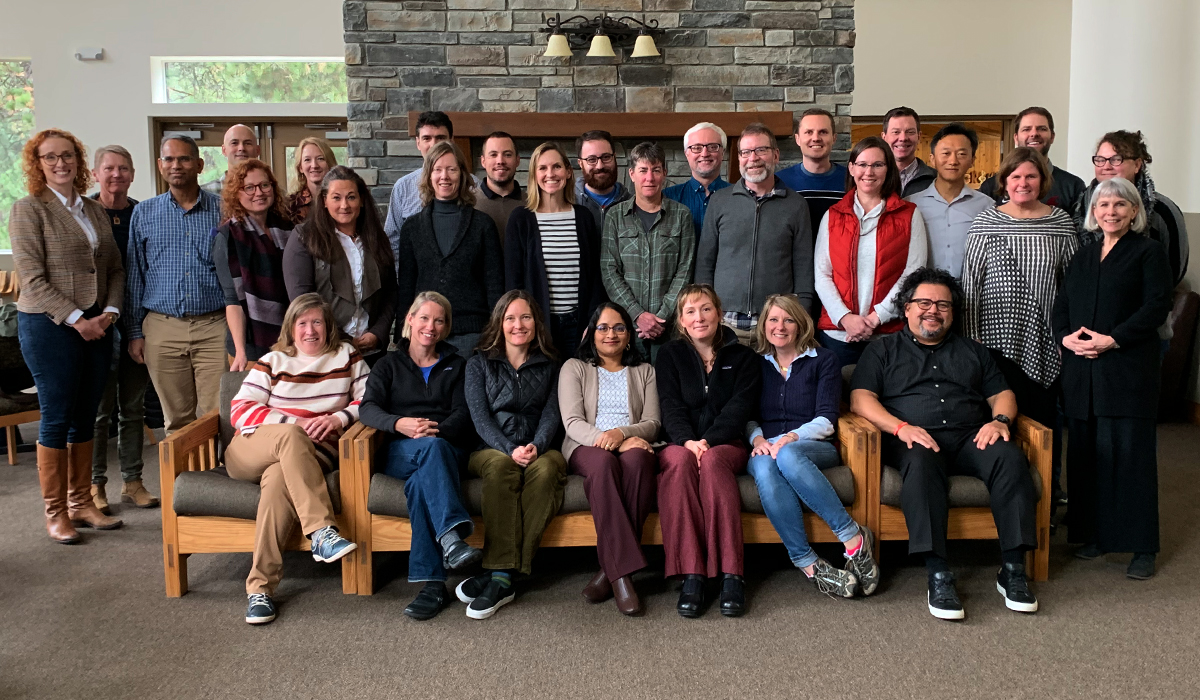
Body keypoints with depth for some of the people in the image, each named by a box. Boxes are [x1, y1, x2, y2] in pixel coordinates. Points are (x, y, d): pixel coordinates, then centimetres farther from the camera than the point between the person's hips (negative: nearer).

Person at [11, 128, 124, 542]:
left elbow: (115, 268, 12)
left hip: (95, 326, 6)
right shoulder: (28, 210, -5)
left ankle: (82, 504, 21)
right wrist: (76, 319, -15)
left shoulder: (95, 211, 13)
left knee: (85, 417, 11)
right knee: (56, 418, 0)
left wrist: (109, 312, -3)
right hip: (49, 326, -5)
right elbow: (33, 279, -12)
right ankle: (55, 513, 11)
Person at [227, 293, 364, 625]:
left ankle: (260, 587, -35)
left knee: (278, 477, -35)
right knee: (291, 437, -35)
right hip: (250, 452, 1)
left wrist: (338, 418, -12)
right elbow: (240, 411, 1)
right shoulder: (272, 362, 13)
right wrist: (293, 423, -11)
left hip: (312, 454, 0)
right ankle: (322, 532, -44)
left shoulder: (347, 357, 15)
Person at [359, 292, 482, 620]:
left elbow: (463, 414, 6)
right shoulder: (389, 365, 21)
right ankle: (452, 533, -55)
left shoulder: (456, 365, 23)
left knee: (420, 481, -35)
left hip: (449, 449, 0)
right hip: (400, 451, 0)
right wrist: (400, 424, -22)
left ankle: (433, 582, -45)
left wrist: (437, 429, -18)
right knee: (430, 448, -37)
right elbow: (368, 408, 1)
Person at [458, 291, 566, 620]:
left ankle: (498, 573, -39)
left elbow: (551, 415, 7)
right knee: (500, 466, -38)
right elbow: (480, 416, 1)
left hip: (538, 449, 1)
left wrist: (536, 447, -16)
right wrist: (510, 449, -16)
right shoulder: (479, 363, 14)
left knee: (545, 468, -36)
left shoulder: (549, 366, 19)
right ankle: (503, 578, -43)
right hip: (490, 449, -1)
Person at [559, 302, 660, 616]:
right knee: (604, 463, -39)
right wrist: (605, 440, -16)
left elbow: (652, 422, 10)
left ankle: (610, 570, -36)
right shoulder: (574, 367, 18)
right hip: (586, 447, -1)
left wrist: (621, 433, -13)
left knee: (637, 459, -38)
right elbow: (572, 422, 3)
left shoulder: (644, 371, 24)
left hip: (633, 445, 1)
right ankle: (622, 574, -43)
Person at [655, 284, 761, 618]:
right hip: (681, 443, 1)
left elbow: (739, 408, -2)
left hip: (727, 444, 0)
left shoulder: (742, 357, 12)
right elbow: (671, 406, -1)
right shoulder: (670, 355, 13)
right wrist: (687, 441, -21)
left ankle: (731, 574, -40)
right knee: (680, 461, -36)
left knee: (713, 461, -36)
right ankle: (691, 575, -41)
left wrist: (708, 442, -19)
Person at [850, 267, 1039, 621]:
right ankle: (938, 576, -40)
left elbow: (1001, 394, 22)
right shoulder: (883, 351, 18)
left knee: (1010, 457, -29)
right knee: (922, 462, -38)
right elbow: (861, 398, 3)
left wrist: (1000, 420, -2)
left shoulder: (972, 351, 29)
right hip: (915, 440, -3)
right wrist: (901, 427, -14)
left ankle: (1013, 571, -26)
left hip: (971, 438, 3)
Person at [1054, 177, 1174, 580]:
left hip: (1128, 369, -5)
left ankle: (1142, 547, 3)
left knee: (1130, 452, -4)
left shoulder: (1149, 253, 2)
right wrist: (1065, 336, -5)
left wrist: (1112, 339, -17)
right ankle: (1094, 534, 18)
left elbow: (1157, 306, -8)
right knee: (1086, 452, 7)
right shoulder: (1083, 256, 18)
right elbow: (1062, 305, 15)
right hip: (1081, 370, 5)